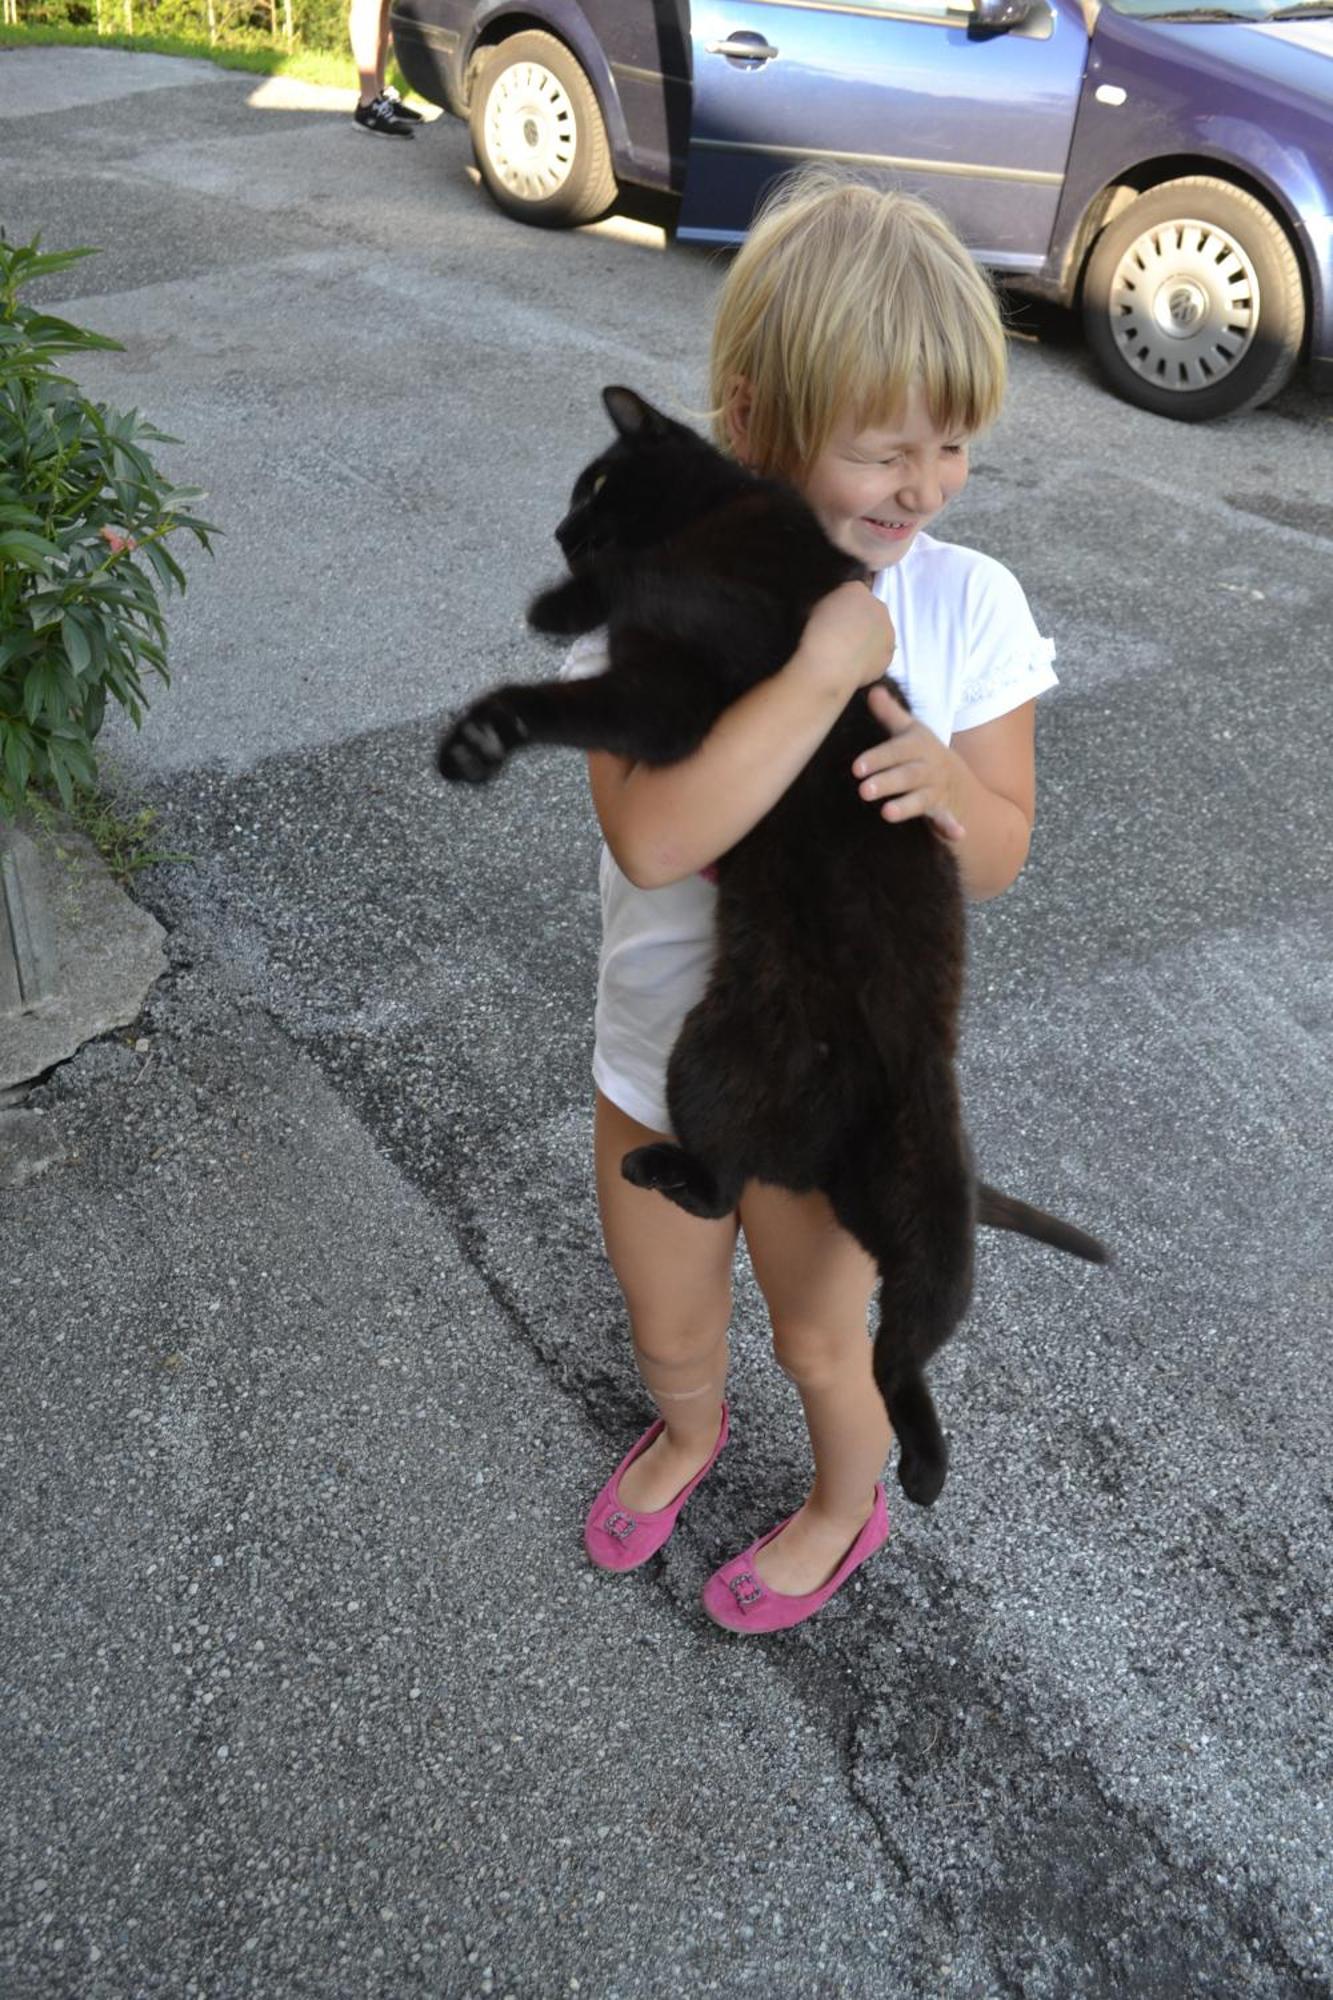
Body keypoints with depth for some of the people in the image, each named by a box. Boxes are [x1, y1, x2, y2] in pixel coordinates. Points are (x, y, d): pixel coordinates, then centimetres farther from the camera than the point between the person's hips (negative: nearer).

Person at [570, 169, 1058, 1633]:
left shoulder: (969, 603, -15)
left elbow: (1002, 854, -6)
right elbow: (653, 834, -36)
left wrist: (953, 792, -29)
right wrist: (824, 662, -37)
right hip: (660, 1069, 1)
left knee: (820, 1339, 23)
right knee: (668, 1332, 26)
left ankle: (849, 1507, 56)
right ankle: (689, 1431, 62)